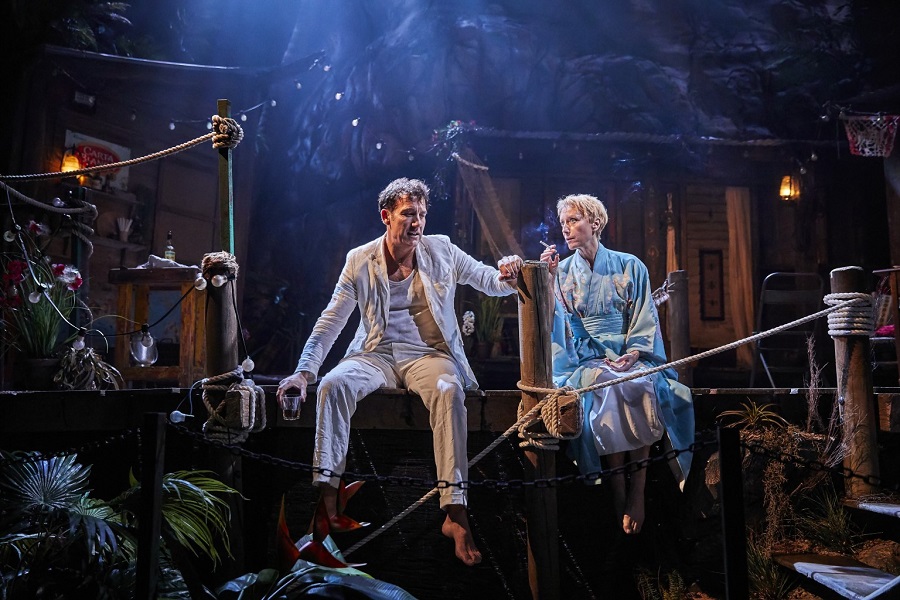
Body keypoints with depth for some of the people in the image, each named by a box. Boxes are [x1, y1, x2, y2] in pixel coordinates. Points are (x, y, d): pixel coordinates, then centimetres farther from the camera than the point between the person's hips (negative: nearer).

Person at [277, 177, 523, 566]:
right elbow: (330, 322, 0)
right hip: (375, 355, 1)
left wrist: (507, 276, -15)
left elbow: (489, 281, 11)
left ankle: (455, 514, -33)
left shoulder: (441, 250, 5)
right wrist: (303, 371, -12)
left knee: (449, 390, -35)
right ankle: (327, 499, -28)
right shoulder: (360, 261, 3)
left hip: (428, 355, 0)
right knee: (332, 384, -30)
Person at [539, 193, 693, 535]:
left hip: (629, 356, 1)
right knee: (609, 387, -33)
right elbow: (552, 320, -3)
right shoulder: (563, 271, 9)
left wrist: (632, 355, -12)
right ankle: (617, 486, -21)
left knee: (643, 388, -33)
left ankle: (638, 489, -23)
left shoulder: (630, 266, 8)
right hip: (585, 360, 0)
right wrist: (549, 279, -12)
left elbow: (645, 319, 4)